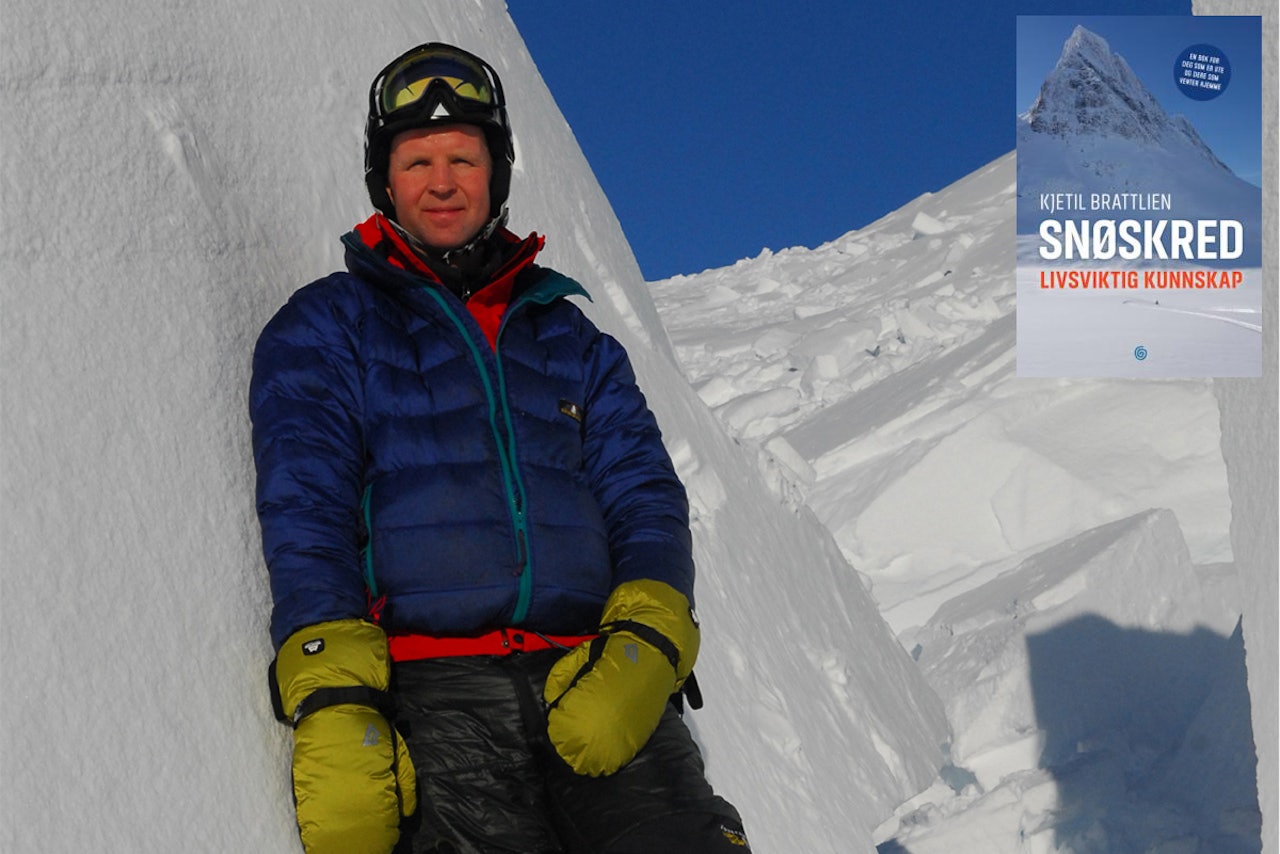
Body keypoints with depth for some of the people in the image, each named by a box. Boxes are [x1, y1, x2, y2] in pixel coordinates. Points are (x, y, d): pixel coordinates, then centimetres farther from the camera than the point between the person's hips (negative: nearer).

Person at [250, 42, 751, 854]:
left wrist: (643, 649, -6)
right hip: (433, 689, -2)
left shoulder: (572, 339, 25)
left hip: (595, 687, 2)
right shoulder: (324, 328, 16)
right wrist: (331, 705, -13)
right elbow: (305, 515, 3)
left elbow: (646, 501, 15)